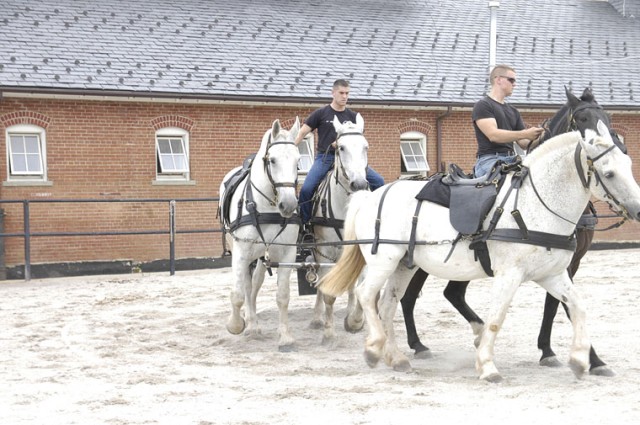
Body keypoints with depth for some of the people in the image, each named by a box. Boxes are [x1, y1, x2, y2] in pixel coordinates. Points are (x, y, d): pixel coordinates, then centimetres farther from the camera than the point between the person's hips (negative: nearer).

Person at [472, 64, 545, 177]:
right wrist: (525, 134, -21)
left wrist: (537, 138, -3)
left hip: (511, 160, 7)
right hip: (489, 159, -7)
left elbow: (523, 143, 20)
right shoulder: (482, 105, 1)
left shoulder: (513, 110, 24)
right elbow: (493, 135, -14)